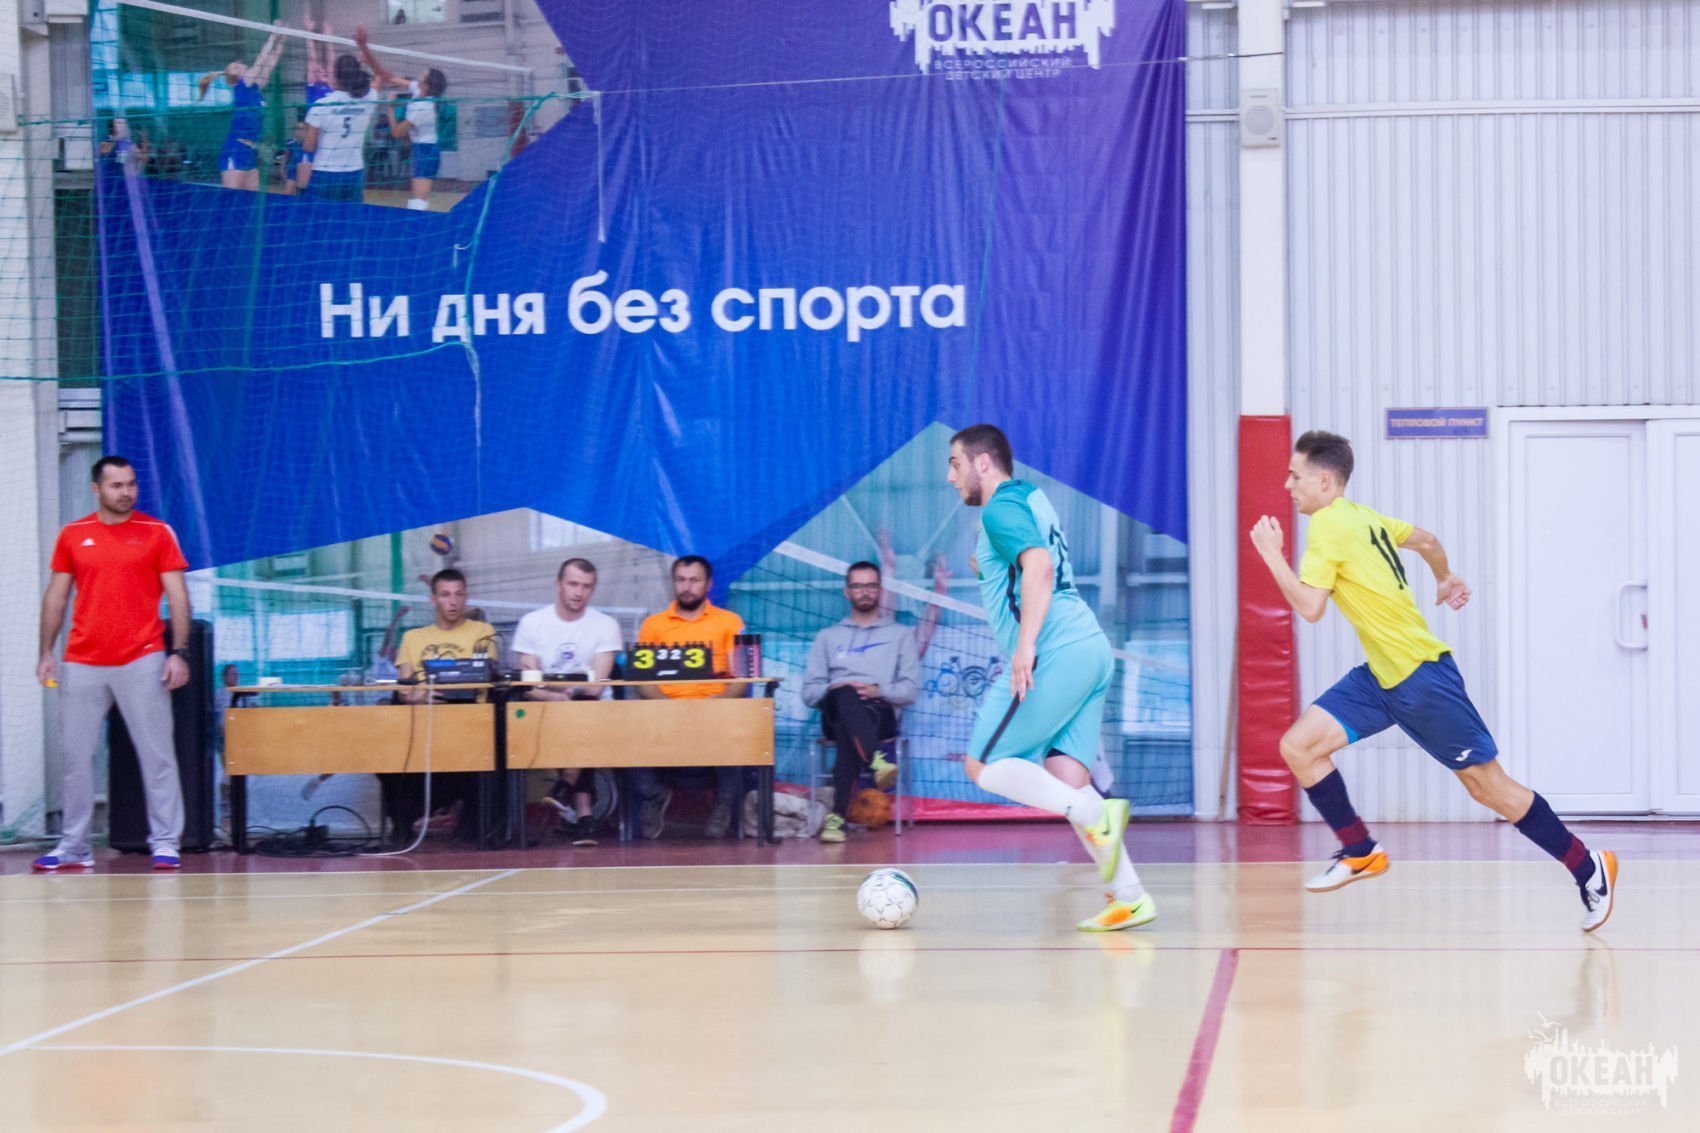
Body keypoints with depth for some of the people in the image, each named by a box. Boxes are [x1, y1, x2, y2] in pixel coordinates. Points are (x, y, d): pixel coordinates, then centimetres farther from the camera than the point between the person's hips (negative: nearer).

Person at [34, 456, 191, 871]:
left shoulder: (157, 533, 1)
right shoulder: (72, 535, 8)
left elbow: (177, 595, 0)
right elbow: (56, 596, 12)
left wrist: (180, 652, -9)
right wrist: (46, 652, 3)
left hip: (142, 662, -2)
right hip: (82, 664, 3)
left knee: (157, 756, -2)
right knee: (76, 756, 5)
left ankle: (165, 844, 3)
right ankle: (74, 847, 13)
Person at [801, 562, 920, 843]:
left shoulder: (900, 635, 23)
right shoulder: (828, 637, 27)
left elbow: (911, 689, 9)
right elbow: (809, 692, 15)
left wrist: (878, 690, -12)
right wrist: (833, 690, -8)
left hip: (880, 714, 0)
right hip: (836, 712, 0)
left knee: (848, 733, -39)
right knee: (846, 696, -40)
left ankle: (838, 816, -50)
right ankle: (876, 761, -62)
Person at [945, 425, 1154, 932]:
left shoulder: (1001, 509, -5)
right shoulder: (1031, 498, 23)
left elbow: (1040, 567, -22)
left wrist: (1026, 644, -28)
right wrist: (992, 569, 33)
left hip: (1058, 655, -9)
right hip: (1091, 649, 9)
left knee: (984, 764, -4)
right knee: (1064, 781, 4)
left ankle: (1096, 816, -17)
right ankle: (1129, 897, -4)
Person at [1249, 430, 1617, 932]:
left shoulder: (1329, 525, -16)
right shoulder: (1360, 517, 9)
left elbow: (1310, 607, -23)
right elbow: (1425, 539, 24)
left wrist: (1272, 554, -12)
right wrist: (1446, 578, 43)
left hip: (1422, 676, -9)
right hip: (1380, 677, 9)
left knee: (1488, 787, -1)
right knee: (1298, 745, -3)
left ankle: (1589, 868, 10)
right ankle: (1361, 853, 6)